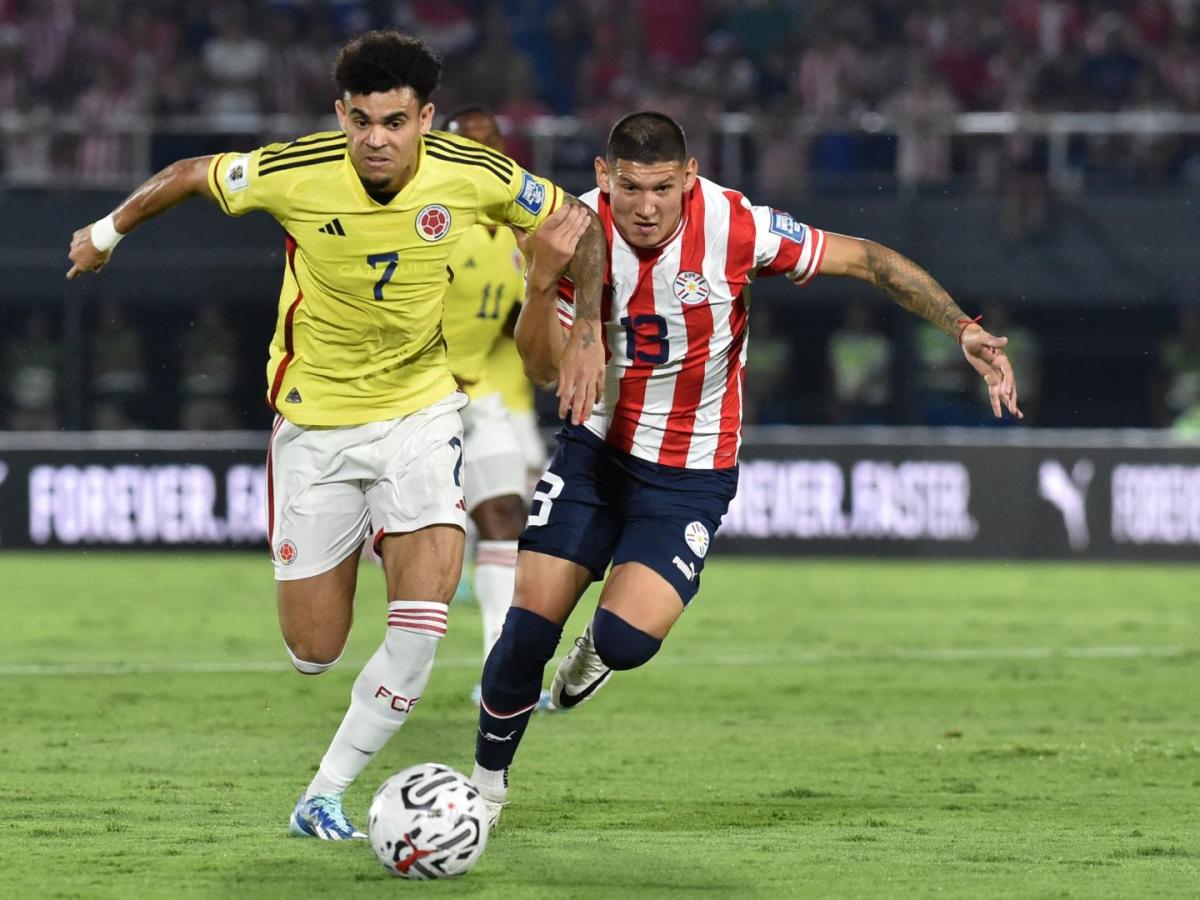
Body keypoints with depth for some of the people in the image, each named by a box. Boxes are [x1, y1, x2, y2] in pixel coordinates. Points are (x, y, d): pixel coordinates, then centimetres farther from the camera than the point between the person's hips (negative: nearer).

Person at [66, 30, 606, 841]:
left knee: (422, 621, -18)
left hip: (422, 405, 0)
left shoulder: (474, 176, -17)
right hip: (315, 419, 0)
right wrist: (109, 232, 14)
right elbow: (191, 176, 0)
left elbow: (581, 228, -1)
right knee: (312, 652, 1)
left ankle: (325, 795, -1)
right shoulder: (292, 174, -20)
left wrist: (588, 338, -11)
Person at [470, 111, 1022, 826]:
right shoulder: (581, 230, -14)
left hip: (691, 472, -2)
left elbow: (867, 259, -12)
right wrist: (544, 280, -29)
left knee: (627, 640, -20)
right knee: (530, 625, -7)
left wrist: (965, 329, -20)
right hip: (595, 447, 2)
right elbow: (543, 369, -11)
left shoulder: (735, 227, -21)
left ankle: (600, 649, 19)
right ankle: (487, 779, 16)